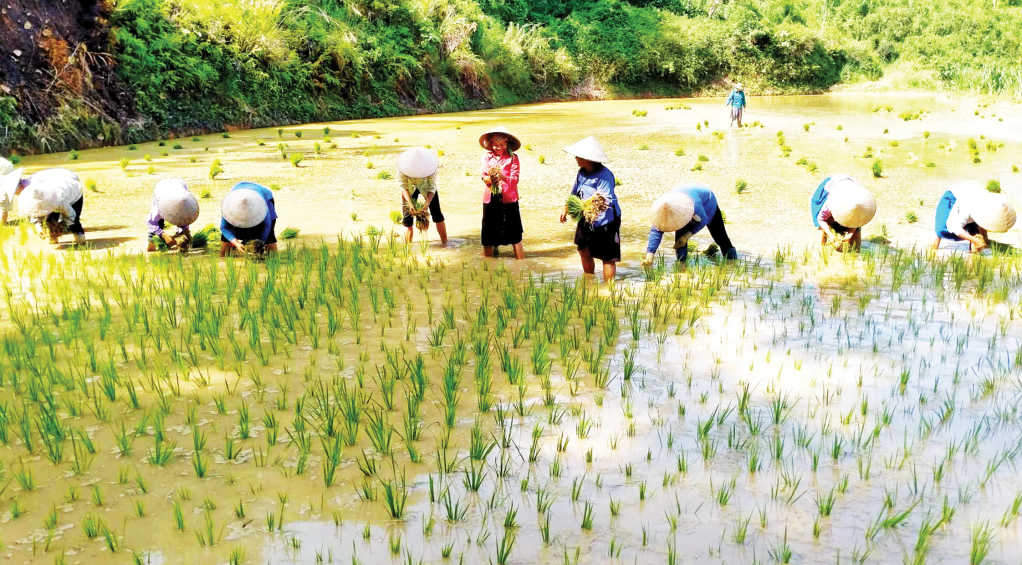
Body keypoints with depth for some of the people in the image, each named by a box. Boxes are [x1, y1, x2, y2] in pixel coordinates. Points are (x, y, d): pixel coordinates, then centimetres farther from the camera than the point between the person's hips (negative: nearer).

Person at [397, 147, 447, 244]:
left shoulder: (430, 165, -34)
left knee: (437, 214, -5)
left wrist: (426, 204, -42)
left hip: (426, 187, 0)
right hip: (410, 188, 0)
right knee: (408, 218, -7)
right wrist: (410, 204, -40)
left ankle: (445, 242, 4)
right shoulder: (404, 165, -34)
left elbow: (432, 188, -27)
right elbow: (403, 186, -26)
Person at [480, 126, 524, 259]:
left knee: (514, 233, 0)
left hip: (508, 198, -2)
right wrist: (490, 178, -24)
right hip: (490, 198, 2)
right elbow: (484, 177, -1)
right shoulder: (487, 157, 6)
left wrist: (503, 177, -26)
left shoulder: (512, 158, 0)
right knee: (488, 234, 8)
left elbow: (515, 179, -7)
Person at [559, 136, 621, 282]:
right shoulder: (582, 173, 0)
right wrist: (566, 209, 23)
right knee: (584, 251, 20)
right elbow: (575, 192, 17)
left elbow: (607, 201, -31)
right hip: (586, 220, 9)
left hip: (604, 221, -9)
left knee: (608, 258, -1)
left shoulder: (604, 176, -24)